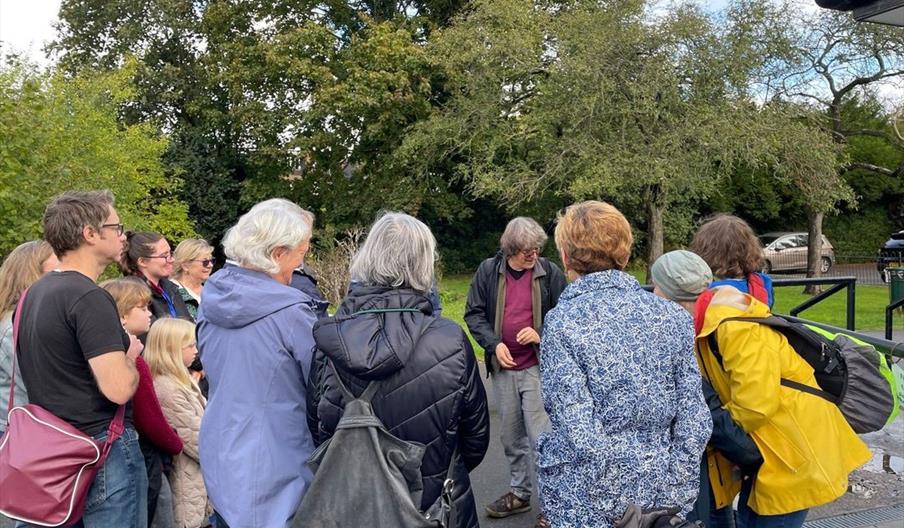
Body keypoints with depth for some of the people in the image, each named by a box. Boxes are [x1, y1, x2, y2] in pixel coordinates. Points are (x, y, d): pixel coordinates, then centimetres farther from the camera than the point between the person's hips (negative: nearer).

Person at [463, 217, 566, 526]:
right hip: (503, 367, 3)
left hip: (538, 367, -3)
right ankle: (519, 493, 32)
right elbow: (474, 314, 2)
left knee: (541, 437, -4)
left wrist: (542, 335, -15)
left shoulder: (550, 273, -5)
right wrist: (494, 344, -12)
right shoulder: (488, 271, -1)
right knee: (511, 437, 15)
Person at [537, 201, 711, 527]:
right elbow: (694, 423, -4)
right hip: (658, 492, 4)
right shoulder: (672, 316, -4)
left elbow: (582, 435, -21)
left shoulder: (563, 322, -17)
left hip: (586, 500, -4)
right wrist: (679, 498, 4)